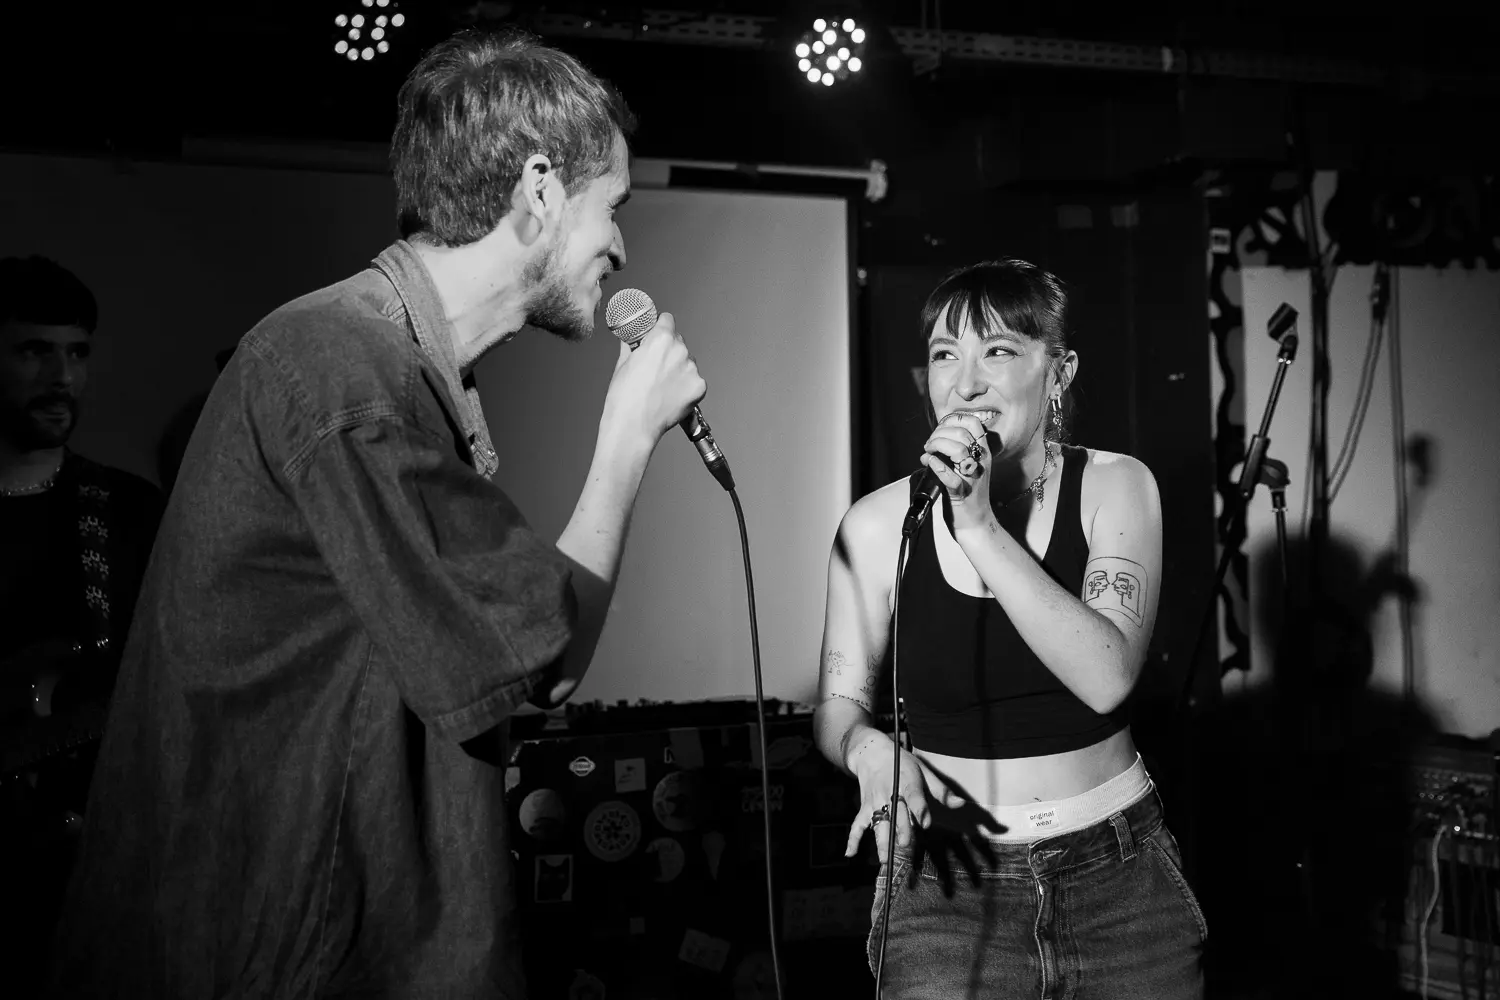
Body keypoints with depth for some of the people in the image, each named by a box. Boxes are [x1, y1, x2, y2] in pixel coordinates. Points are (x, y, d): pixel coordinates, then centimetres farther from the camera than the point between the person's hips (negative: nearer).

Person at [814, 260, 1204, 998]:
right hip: (946, 891, -1)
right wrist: (870, 748, -22)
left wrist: (980, 528, -24)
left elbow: (1107, 676, -19)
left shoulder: (1115, 487, -5)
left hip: (1120, 882, 1)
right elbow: (838, 706, 1)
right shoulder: (879, 523, -7)